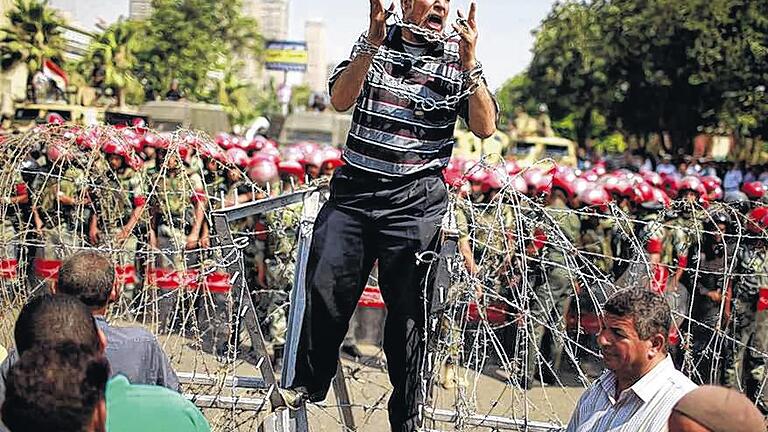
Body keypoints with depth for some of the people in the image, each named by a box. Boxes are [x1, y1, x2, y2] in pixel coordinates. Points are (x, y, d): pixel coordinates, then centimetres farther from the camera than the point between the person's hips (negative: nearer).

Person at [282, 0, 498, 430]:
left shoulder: (457, 59, 6)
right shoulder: (372, 44, 9)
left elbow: (485, 127, -4)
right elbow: (340, 101, -6)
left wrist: (470, 65, -16)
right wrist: (373, 45, -16)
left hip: (415, 199, -1)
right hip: (354, 188, 1)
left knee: (406, 305, 2)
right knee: (327, 285, -3)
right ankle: (309, 381, 20)